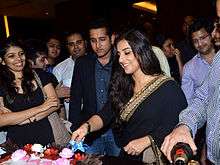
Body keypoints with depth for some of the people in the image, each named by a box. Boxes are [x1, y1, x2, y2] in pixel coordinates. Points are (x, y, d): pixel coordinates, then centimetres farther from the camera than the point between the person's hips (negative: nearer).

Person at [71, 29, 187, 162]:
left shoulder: (168, 87, -8)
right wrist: (87, 126, -18)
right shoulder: (122, 86, 9)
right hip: (126, 157, 3)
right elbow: (105, 115, 1)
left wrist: (146, 141, -20)